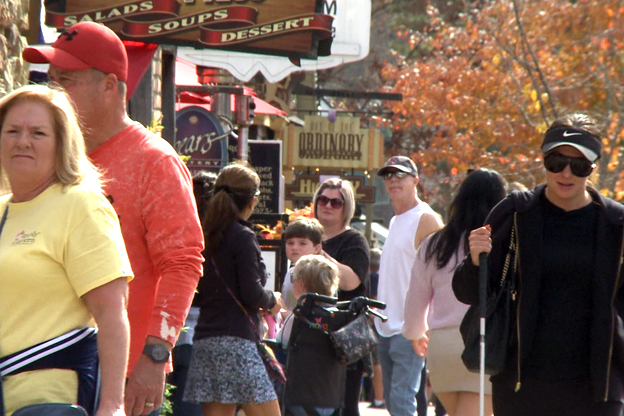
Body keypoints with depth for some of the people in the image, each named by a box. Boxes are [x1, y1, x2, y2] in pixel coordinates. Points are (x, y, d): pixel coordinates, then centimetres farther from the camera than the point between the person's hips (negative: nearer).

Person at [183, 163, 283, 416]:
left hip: (205, 338, 8)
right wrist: (272, 301, 7)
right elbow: (252, 293, -14)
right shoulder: (242, 236, -8)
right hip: (236, 337, -8)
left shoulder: (207, 235, 13)